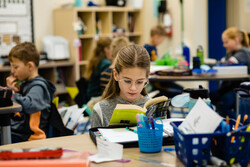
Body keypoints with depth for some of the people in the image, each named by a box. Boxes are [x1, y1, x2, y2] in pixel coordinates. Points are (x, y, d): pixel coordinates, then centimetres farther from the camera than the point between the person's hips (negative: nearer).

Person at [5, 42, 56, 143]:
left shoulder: (38, 86, -9)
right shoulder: (24, 83, 18)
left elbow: (29, 105, -28)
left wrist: (12, 94, -12)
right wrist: (13, 90, 7)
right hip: (13, 131, 9)